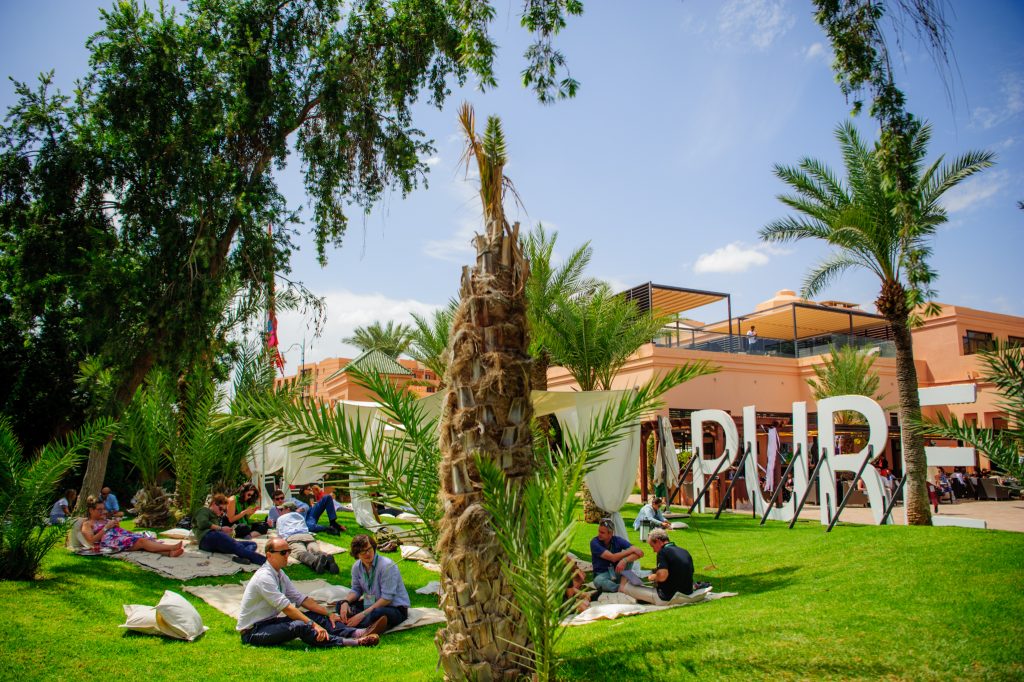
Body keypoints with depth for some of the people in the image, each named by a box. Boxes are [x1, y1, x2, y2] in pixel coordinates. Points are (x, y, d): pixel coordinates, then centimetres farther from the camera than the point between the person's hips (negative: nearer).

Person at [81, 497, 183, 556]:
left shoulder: (106, 520, 33)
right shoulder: (87, 524, 13)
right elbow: (91, 540, -5)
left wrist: (117, 526, 8)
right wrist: (106, 527, -7)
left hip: (123, 536, 7)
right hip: (109, 542, -7)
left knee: (145, 540, -24)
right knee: (142, 541, -28)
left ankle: (170, 552, -48)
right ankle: (173, 547, -42)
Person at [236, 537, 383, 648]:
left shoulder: (280, 574, 6)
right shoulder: (264, 577, -22)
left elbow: (301, 598, 7)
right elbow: (286, 608, -27)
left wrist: (328, 614, 0)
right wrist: (313, 624, -29)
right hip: (253, 631, -9)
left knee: (316, 615, -7)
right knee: (299, 626, -32)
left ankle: (357, 633, -23)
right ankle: (353, 642, -38)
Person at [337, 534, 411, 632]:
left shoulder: (387, 565, -22)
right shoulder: (357, 567, 1)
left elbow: (387, 598, -24)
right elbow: (356, 590, 11)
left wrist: (363, 614, -28)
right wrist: (345, 602, -13)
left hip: (396, 608, -7)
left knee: (375, 615, -39)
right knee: (340, 605, -4)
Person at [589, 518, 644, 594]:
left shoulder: (618, 540, -8)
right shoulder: (594, 543, -15)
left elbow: (640, 552, -20)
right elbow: (612, 558, -26)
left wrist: (624, 560, -37)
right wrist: (631, 549, -20)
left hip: (618, 573, 3)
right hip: (602, 575, -3)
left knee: (629, 558, -21)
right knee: (598, 581, -38)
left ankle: (623, 585, -33)